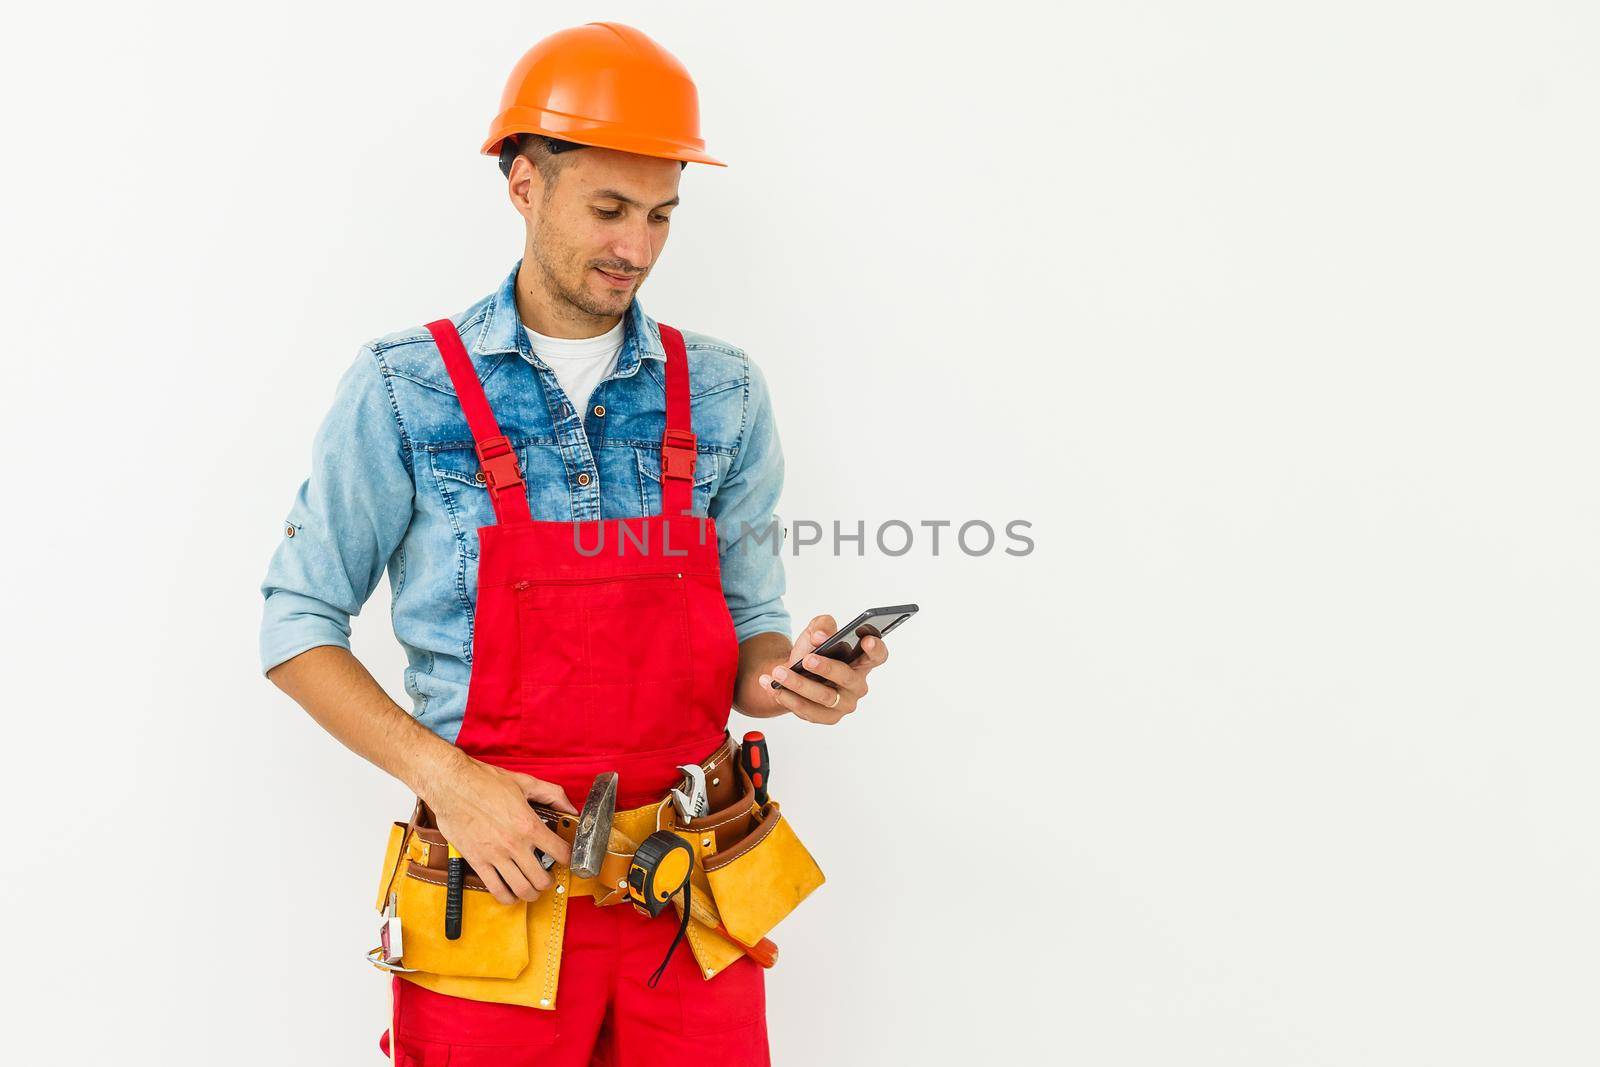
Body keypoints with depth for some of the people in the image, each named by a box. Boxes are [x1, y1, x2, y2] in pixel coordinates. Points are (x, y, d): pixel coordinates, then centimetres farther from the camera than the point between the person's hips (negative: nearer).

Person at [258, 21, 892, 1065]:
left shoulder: (721, 393, 4)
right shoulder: (404, 389, -4)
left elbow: (749, 622, 11)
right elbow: (298, 627, 0)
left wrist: (780, 678, -13)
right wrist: (443, 774, -14)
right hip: (501, 879, -2)